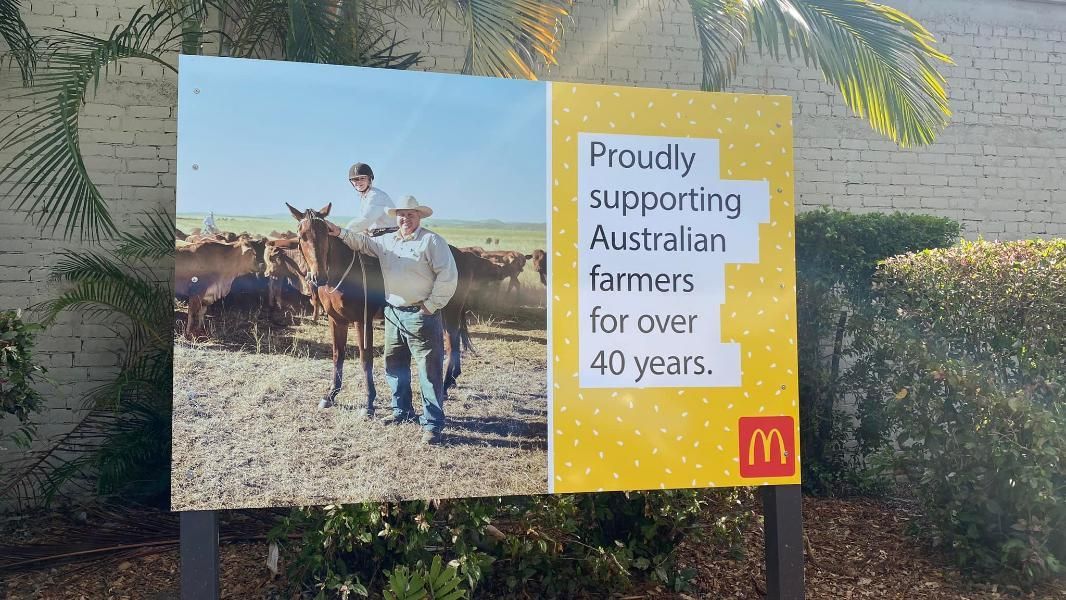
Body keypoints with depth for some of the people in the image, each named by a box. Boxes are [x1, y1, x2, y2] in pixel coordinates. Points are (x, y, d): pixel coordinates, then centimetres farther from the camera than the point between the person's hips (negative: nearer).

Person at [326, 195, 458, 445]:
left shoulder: (431, 241, -8)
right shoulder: (386, 241, 13)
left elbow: (448, 275, -14)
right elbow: (362, 242, 27)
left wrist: (432, 304, -14)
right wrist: (340, 232, 12)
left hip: (420, 315, -7)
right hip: (393, 313, 8)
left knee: (429, 370, -6)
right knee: (394, 365, 18)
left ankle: (433, 425, -3)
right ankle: (402, 411, 34)